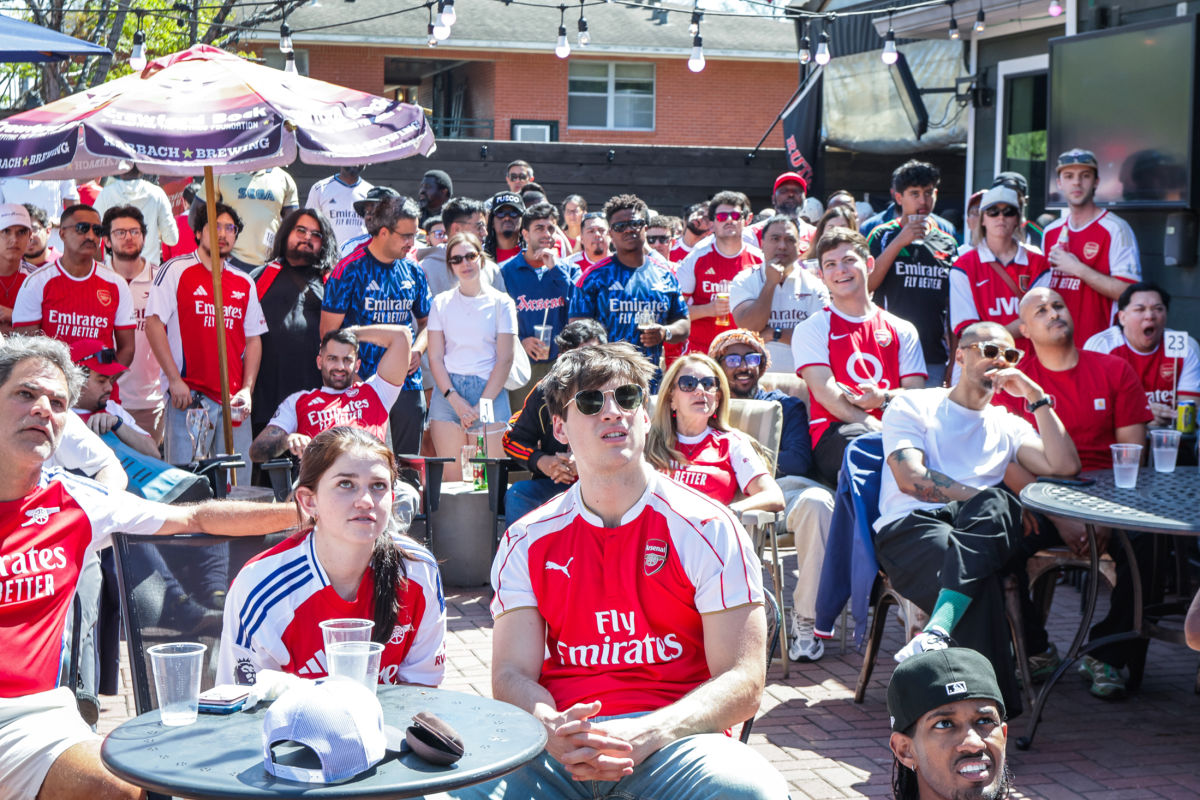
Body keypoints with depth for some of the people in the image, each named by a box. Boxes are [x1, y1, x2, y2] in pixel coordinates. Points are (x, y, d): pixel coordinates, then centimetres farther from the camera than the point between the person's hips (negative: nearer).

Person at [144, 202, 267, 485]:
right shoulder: (175, 270, 2)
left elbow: (253, 339, 15)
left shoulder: (244, 283, 15)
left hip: (234, 399, 4)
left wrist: (247, 389, 2)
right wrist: (175, 379, -12)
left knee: (238, 482, 3)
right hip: (189, 396, -4)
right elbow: (154, 324, -4)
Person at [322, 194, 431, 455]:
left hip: (407, 385, 5)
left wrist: (417, 350, 1)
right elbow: (329, 330, -6)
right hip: (361, 385, -5)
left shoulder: (413, 271, 10)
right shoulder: (350, 270, -5)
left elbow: (425, 320, 21)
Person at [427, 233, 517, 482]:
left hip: (489, 392, -1)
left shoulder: (501, 302, 6)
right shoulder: (441, 302, 11)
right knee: (452, 479, -3)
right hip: (447, 391, 2)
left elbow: (505, 359, 0)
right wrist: (455, 399, -9)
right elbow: (435, 358, 5)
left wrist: (481, 405, -8)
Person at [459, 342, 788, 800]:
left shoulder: (707, 529, 4)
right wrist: (554, 732, -18)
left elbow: (742, 683, -2)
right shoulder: (528, 541, 13)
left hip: (670, 739, -2)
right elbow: (511, 675, 7)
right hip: (560, 747, 2)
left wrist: (641, 736, -19)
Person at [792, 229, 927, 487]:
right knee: (855, 436, -40)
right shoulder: (811, 329, 13)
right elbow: (825, 393, -3)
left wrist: (883, 398, -12)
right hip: (834, 435, -2)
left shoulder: (902, 330, 22)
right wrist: (875, 428, -18)